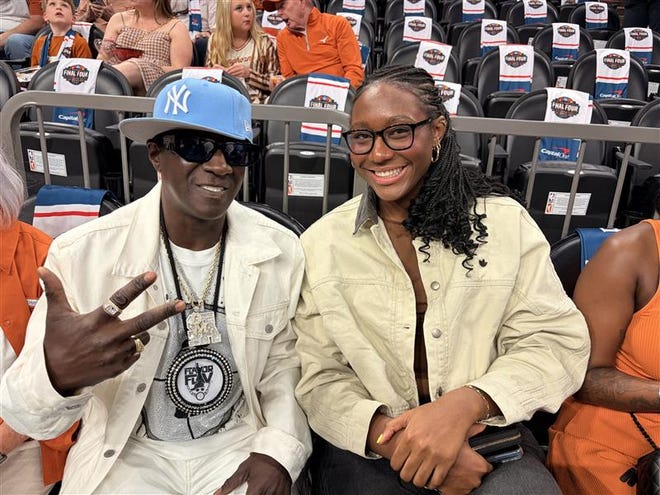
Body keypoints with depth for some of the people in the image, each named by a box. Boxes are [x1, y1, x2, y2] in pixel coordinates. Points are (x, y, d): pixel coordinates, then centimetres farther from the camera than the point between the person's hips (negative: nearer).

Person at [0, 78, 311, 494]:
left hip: (239, 444, 2)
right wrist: (56, 375, -37)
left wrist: (279, 450, -13)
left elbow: (286, 360, 1)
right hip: (129, 453, -1)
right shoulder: (83, 253, -17)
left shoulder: (282, 251, -10)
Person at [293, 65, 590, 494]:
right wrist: (394, 438, -21)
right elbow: (319, 379, -3)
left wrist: (462, 405, -19)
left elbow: (557, 340, -3)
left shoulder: (505, 222, -1)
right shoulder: (322, 243, -1)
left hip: (483, 433, 0)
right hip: (368, 446, 1)